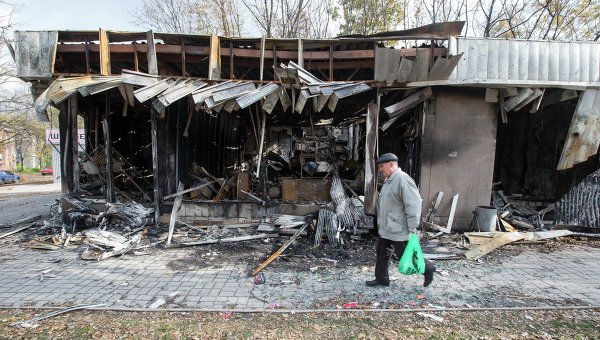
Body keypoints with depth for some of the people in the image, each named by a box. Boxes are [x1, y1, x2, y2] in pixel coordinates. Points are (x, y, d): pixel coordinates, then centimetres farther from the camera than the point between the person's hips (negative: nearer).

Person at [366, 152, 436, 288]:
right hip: (385, 229, 9)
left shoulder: (403, 179, -21)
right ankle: (381, 279, 29)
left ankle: (428, 268, 25)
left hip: (399, 230, -9)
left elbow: (413, 205, -25)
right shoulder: (388, 180, 11)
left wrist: (412, 228, -23)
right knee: (381, 254, 15)